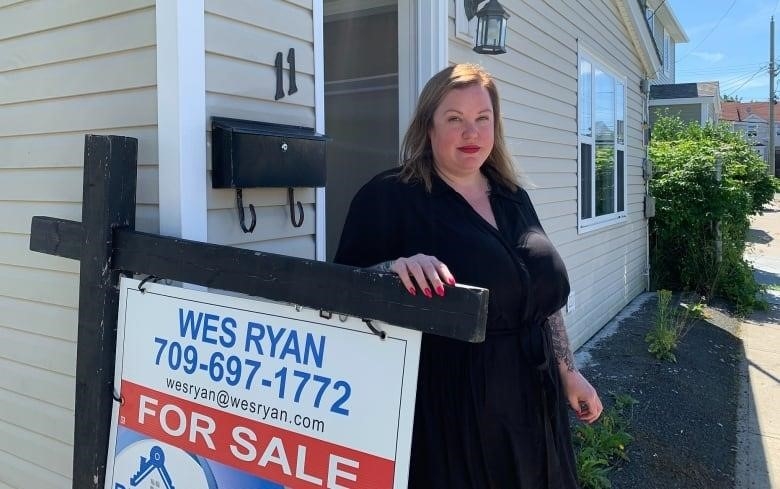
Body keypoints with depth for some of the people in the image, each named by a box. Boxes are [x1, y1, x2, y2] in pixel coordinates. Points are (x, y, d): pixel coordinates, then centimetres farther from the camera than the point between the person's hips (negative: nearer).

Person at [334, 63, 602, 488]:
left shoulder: (513, 199, 10)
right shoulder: (390, 196, -10)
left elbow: (546, 296, 16)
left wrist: (568, 373, 15)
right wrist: (394, 269, -32)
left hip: (529, 399, 7)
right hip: (447, 406, -6)